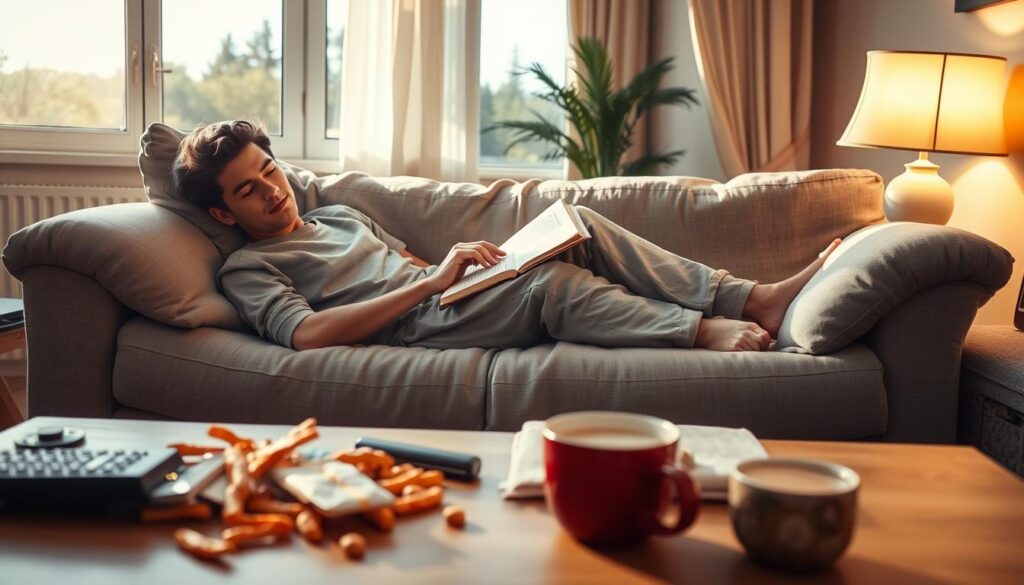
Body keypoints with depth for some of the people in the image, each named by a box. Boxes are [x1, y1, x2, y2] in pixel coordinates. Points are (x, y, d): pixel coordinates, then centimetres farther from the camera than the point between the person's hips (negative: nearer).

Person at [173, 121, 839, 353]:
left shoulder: (340, 214, 26)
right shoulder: (248, 268, 2)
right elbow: (305, 332, -18)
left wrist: (454, 260, 2)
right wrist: (431, 282, -20)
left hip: (448, 289, 7)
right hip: (416, 326, -7)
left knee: (578, 226, -14)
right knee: (553, 282, -30)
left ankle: (751, 298, -20)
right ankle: (703, 330, -26)